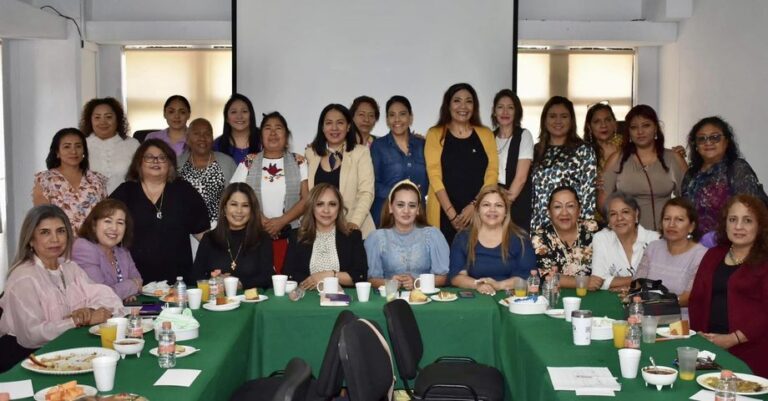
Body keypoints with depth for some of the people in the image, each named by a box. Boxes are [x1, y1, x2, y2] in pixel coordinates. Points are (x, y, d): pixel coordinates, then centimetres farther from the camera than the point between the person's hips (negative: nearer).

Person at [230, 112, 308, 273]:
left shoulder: (299, 162, 7)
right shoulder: (248, 163, 8)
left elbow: (307, 199, -1)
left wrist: (281, 221, -12)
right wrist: (262, 221, -10)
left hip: (290, 236, 0)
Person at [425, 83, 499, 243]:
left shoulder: (485, 134, 11)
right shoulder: (435, 134, 4)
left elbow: (492, 173, 4)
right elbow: (434, 175, -4)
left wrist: (474, 205, -10)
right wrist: (451, 213, -13)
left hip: (479, 214, 2)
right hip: (444, 215, -1)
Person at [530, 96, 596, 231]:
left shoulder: (584, 151, 1)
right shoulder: (536, 151, 13)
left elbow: (589, 194, -4)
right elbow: (531, 193, 13)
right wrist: (531, 225, 8)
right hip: (539, 225, 4)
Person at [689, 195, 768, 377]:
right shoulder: (713, 255, 15)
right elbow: (697, 299, 13)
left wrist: (733, 339, -16)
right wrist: (699, 335, -2)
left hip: (749, 354, -4)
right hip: (709, 348, 4)